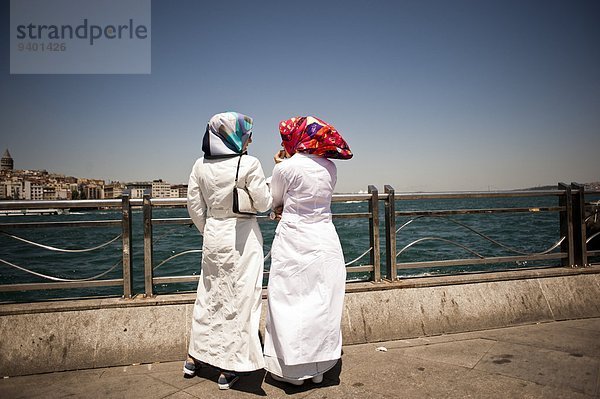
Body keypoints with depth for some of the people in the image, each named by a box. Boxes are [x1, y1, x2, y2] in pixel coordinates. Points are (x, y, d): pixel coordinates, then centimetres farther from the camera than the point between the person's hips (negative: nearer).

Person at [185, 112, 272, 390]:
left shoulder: (201, 166, 0)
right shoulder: (249, 164, -14)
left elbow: (194, 205, 5)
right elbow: (263, 204, -9)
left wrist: (208, 231, 17)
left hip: (213, 237, 5)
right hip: (242, 237, -5)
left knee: (209, 295, 20)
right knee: (239, 299, 6)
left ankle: (195, 357, 32)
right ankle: (229, 368, 16)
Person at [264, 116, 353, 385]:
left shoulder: (286, 167, -11)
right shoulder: (329, 168, 3)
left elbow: (274, 202, 4)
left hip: (294, 243, -5)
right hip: (325, 240, 5)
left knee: (291, 304, 7)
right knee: (322, 305, 13)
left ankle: (293, 369, 15)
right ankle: (318, 368, 25)